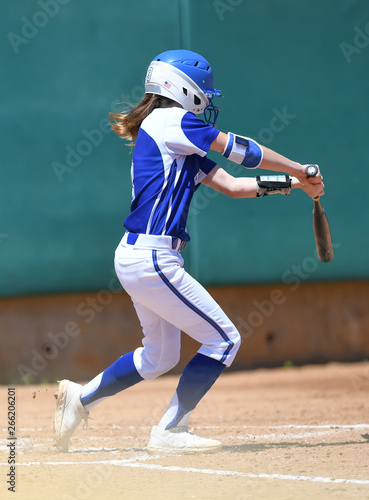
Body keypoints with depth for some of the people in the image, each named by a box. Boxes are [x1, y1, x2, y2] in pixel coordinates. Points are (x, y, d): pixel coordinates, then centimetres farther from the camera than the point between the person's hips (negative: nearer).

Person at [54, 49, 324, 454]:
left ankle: (81, 397, 30)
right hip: (151, 258, -10)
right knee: (223, 340, -4)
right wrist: (298, 170, 3)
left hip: (135, 256, 10)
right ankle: (169, 431, -1)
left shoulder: (183, 145, 19)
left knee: (160, 355, 24)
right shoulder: (170, 121, -9)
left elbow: (231, 185, 16)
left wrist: (291, 184, 10)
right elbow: (237, 149, -7)